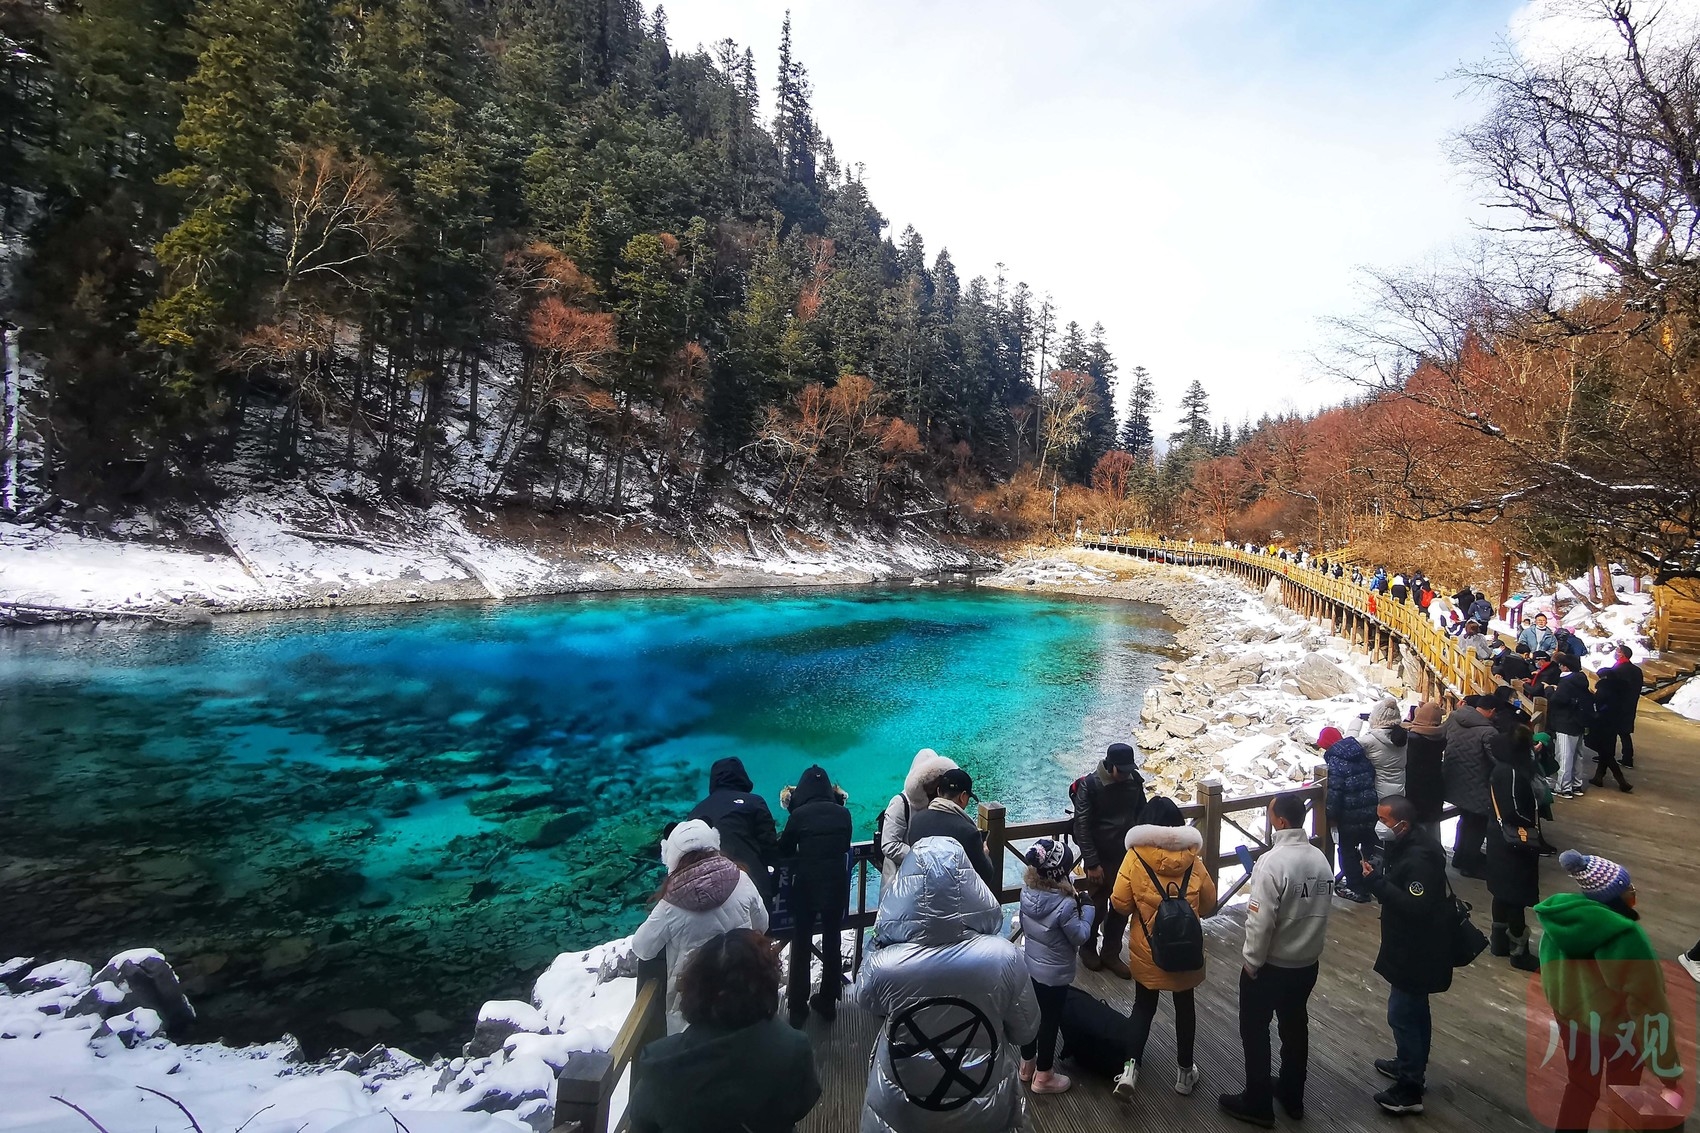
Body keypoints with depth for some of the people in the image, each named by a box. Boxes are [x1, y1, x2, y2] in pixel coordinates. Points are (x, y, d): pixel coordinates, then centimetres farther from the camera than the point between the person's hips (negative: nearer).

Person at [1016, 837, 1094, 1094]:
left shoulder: (1027, 891, -10)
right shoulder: (1065, 905, -30)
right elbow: (1080, 937, -17)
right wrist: (1088, 911, -4)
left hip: (1028, 967, 6)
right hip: (1054, 974, -6)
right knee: (1050, 1021, 12)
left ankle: (1027, 1065, 41)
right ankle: (1043, 1076, 29)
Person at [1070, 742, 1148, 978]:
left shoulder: (1134, 781, -4)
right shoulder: (1089, 785, -19)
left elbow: (1141, 815, 11)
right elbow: (1082, 827, -17)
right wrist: (1092, 864, -17)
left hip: (1128, 855, 5)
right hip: (1101, 858, -4)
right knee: (1098, 907, 8)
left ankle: (1110, 954, 29)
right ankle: (1088, 948, 33)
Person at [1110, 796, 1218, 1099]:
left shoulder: (1135, 856, -14)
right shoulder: (1193, 859, -7)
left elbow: (1120, 904, -12)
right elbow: (1209, 906, 2)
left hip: (1147, 950, -1)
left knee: (1144, 1006, 16)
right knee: (1184, 1005, 20)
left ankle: (1130, 1067, 5)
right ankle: (1185, 1071, 31)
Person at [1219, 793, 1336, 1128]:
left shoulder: (1272, 863, -28)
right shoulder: (1321, 859, -6)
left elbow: (1260, 922, -25)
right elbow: (1319, 911, 5)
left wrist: (1252, 962, -12)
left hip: (1271, 965, -7)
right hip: (1309, 963, 7)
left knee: (1255, 1030, 11)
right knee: (1295, 1026, 23)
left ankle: (1258, 1104, 24)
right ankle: (1292, 1096, 40)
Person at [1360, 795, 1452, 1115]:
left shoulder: (1419, 858, -29)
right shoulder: (1404, 845, 2)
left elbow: (1416, 908, -33)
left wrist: (1377, 883, -32)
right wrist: (1375, 874, -3)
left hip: (1417, 951, -10)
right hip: (1409, 945, 10)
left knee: (1402, 1014, 0)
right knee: (1414, 1010, 24)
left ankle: (1409, 1091, 13)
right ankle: (1410, 1066, 41)